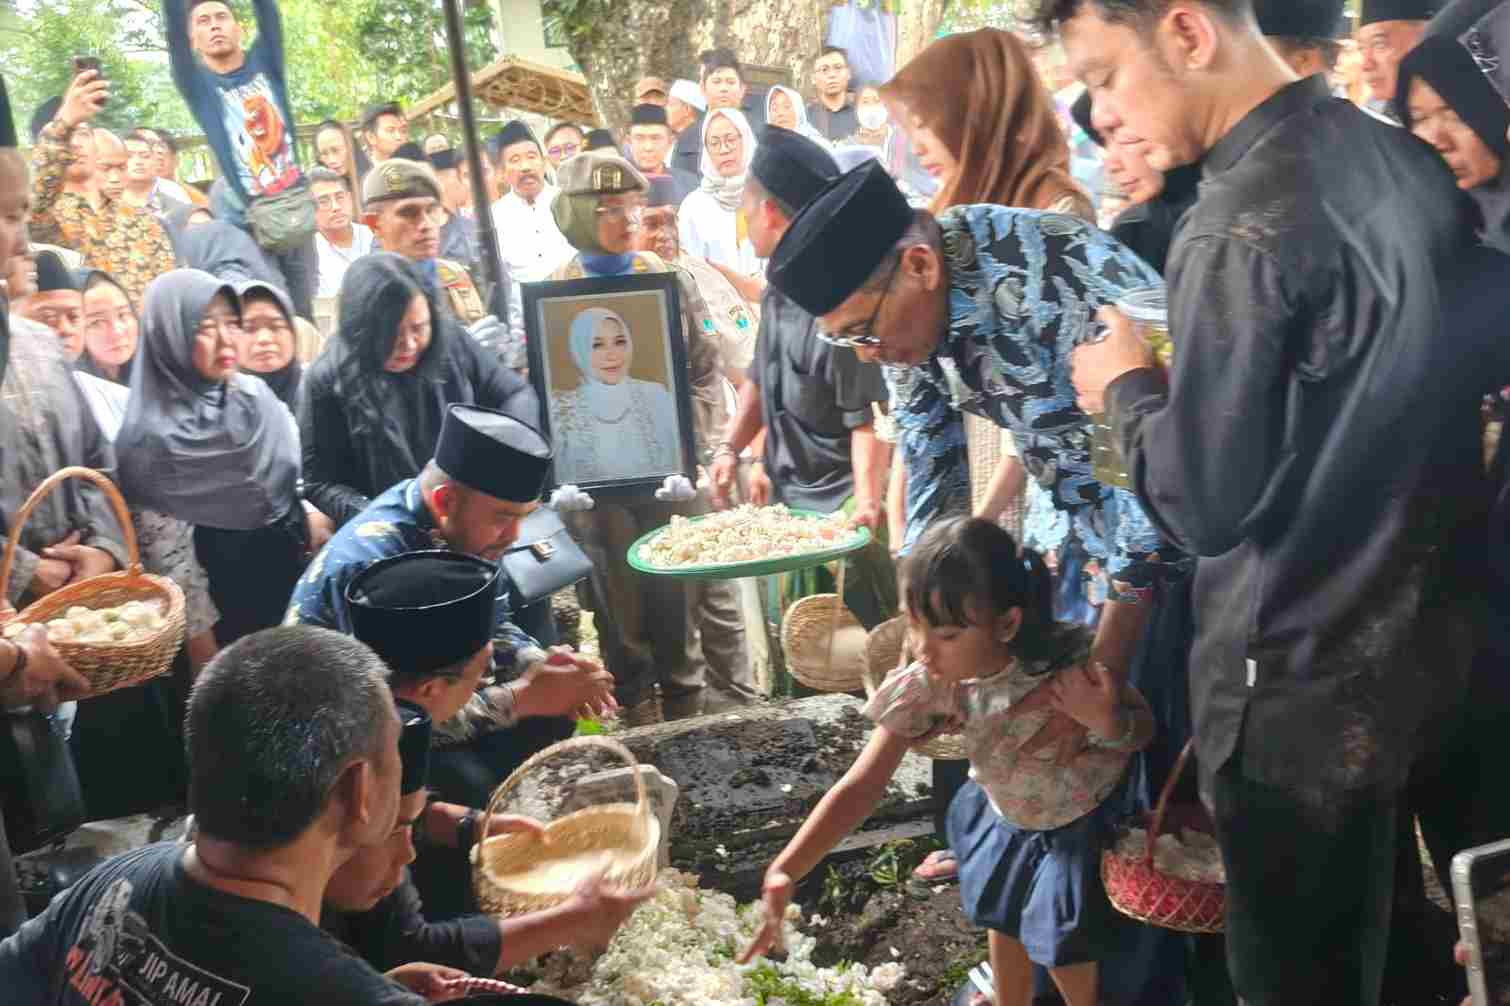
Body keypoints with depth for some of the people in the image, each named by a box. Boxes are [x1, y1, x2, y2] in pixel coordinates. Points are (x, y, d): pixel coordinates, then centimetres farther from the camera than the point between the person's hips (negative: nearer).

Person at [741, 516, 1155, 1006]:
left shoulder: (1071, 668, -38)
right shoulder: (927, 683, -28)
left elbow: (1145, 731, -16)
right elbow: (859, 787, -28)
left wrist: (1108, 723, -42)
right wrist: (784, 870, -40)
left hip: (1080, 829, -4)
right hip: (1003, 818, 4)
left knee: (1068, 956, 6)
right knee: (1004, 925, 24)